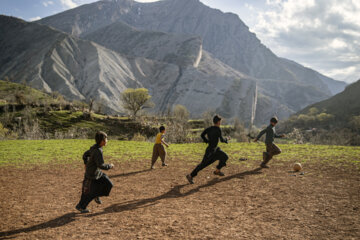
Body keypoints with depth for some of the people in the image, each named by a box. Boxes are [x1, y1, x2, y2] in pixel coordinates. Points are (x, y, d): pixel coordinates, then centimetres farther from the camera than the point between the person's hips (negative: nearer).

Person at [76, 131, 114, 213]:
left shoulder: (95, 147, 0)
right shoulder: (98, 151, -29)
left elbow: (85, 155, 14)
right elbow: (101, 165, -30)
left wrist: (87, 165, 26)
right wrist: (110, 166, -14)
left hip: (98, 173, 9)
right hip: (91, 175, -9)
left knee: (108, 185, 5)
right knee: (89, 193, 8)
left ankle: (97, 195, 26)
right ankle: (80, 206, 29)